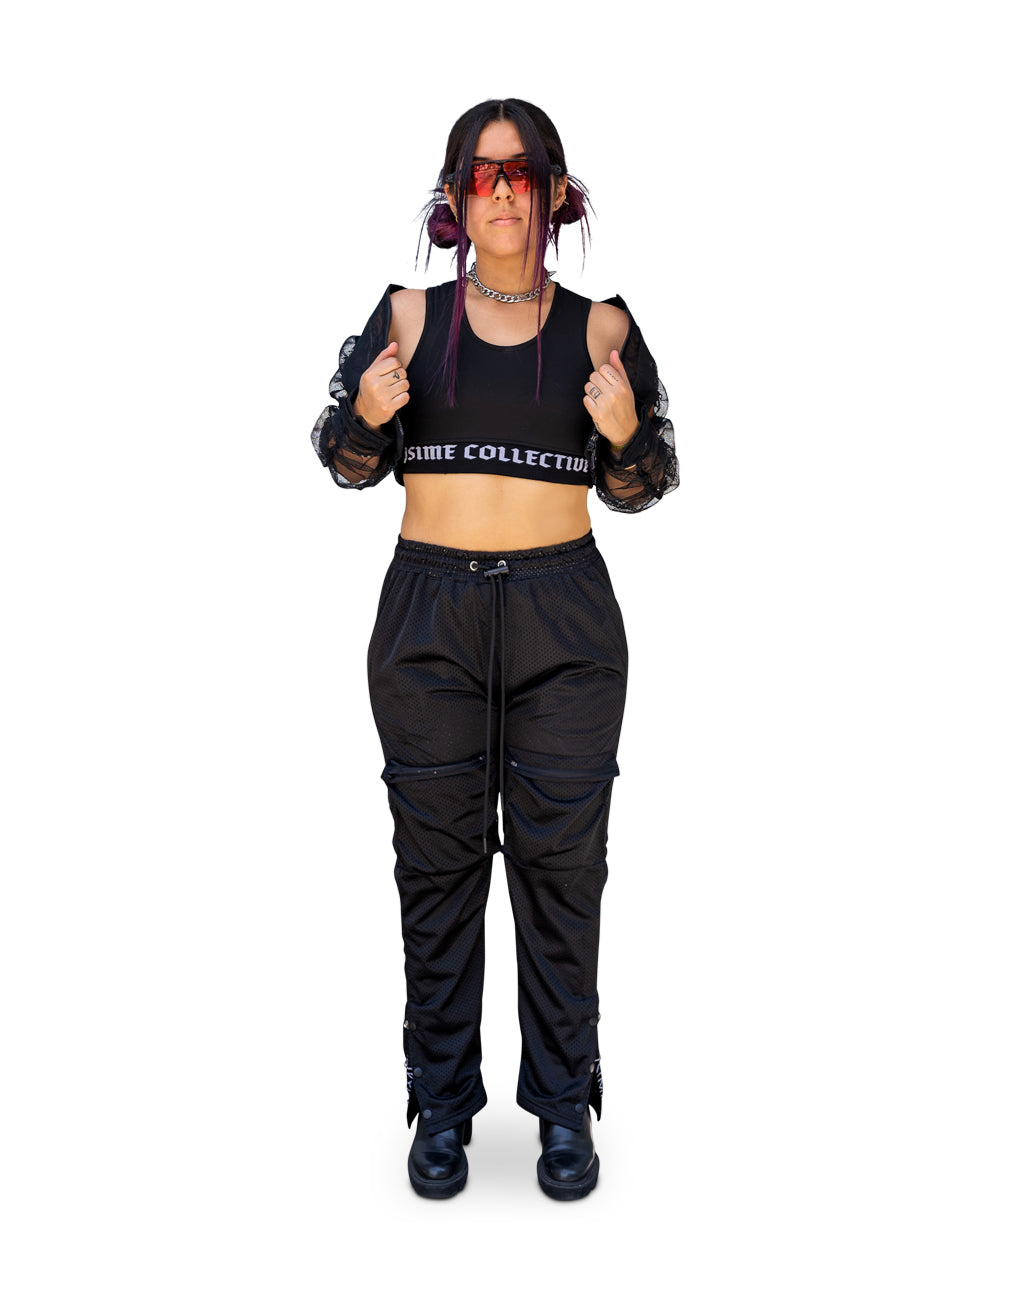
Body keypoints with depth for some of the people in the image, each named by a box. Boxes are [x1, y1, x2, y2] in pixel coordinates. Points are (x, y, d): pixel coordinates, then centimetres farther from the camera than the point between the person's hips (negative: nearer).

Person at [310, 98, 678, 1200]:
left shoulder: (599, 325, 6)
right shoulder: (408, 316, 6)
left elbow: (638, 490, 8)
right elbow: (348, 463, 9)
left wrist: (625, 434, -13)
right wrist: (367, 414, -12)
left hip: (564, 617, 0)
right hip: (429, 612, 1)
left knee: (562, 862, 3)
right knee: (438, 861, 5)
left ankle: (564, 1105, 20)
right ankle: (442, 1103, 21)